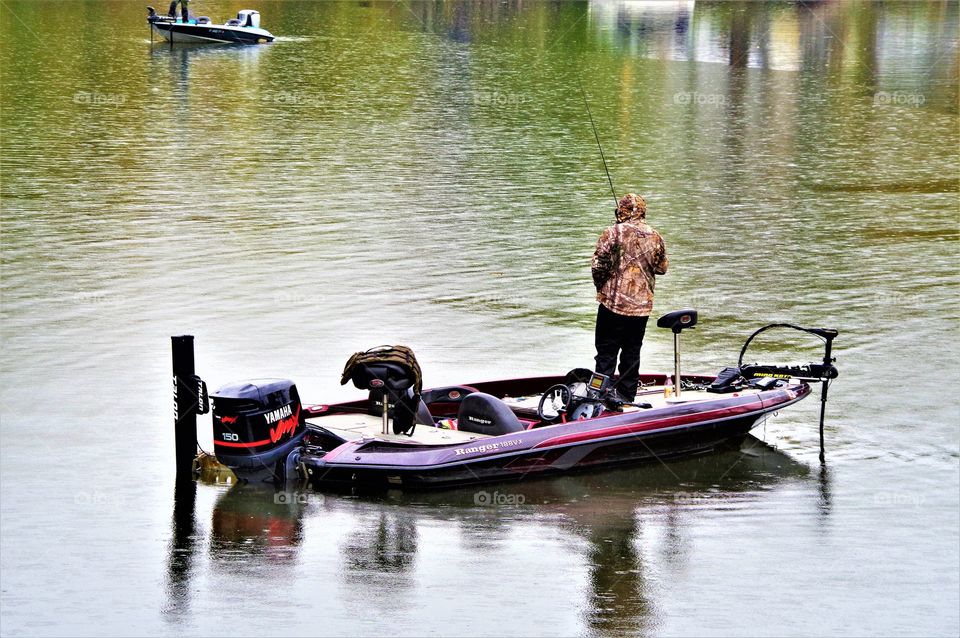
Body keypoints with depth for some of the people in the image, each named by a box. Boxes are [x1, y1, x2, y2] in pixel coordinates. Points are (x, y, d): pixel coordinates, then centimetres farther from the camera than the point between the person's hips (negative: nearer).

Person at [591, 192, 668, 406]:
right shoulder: (655, 237, 2)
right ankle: (627, 395, 18)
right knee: (632, 352, 14)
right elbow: (662, 268, 12)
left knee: (607, 351, 2)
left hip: (614, 302, -4)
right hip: (642, 306, 4)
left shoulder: (613, 233, -11)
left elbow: (599, 265, -13)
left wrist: (600, 286, 4)